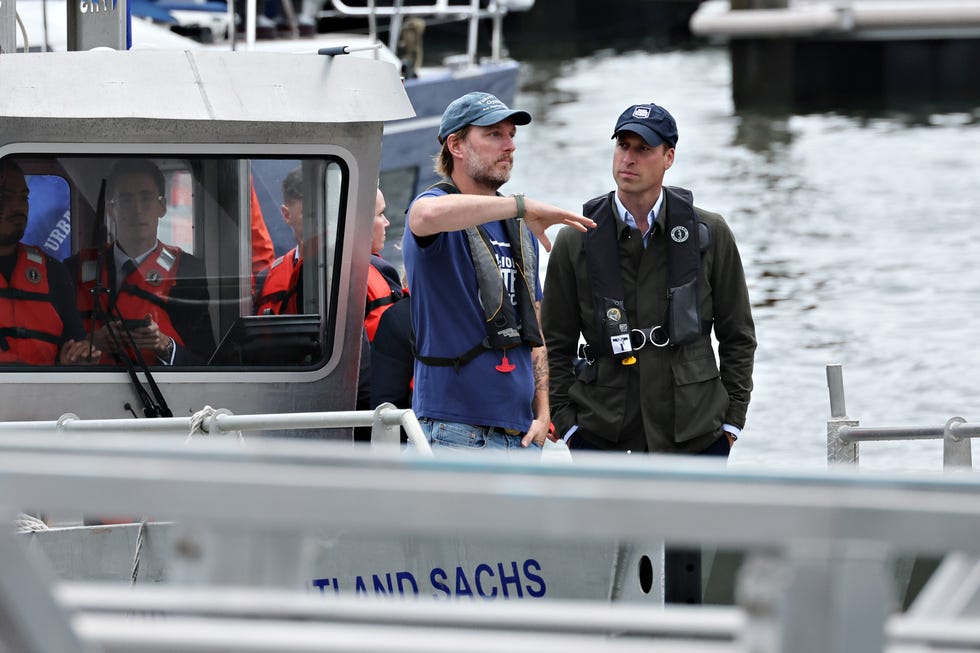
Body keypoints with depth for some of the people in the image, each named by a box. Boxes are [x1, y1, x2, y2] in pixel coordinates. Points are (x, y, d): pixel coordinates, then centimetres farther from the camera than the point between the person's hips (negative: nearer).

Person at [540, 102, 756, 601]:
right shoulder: (577, 242, 2)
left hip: (694, 430, 0)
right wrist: (566, 422, 1)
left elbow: (737, 334, 9)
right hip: (602, 436, 0)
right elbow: (555, 343, 9)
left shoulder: (708, 235, 3)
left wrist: (731, 419, 4)